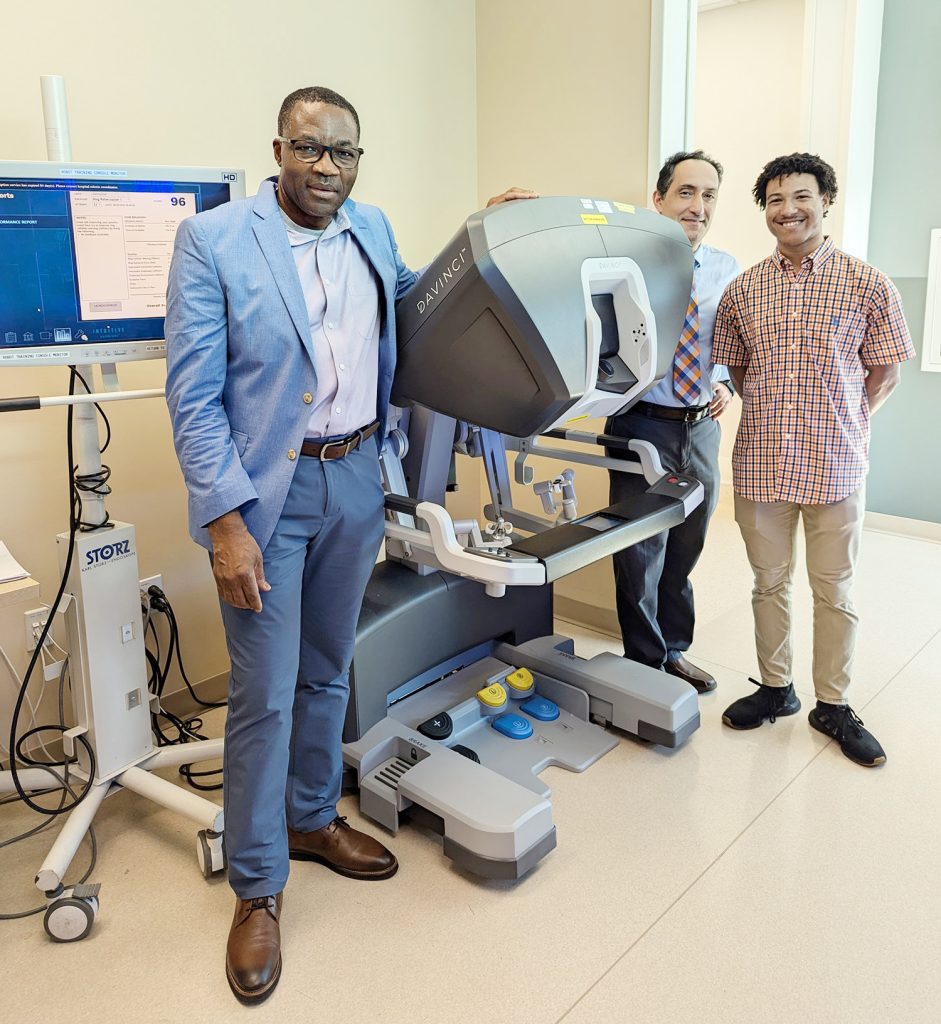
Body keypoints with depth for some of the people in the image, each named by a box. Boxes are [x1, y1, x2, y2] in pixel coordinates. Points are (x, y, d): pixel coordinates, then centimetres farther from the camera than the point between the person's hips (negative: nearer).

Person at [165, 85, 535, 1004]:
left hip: (355, 480, 6)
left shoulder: (372, 229, 9)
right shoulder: (212, 240, -9)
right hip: (267, 490, -5)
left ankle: (312, 820, 39)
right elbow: (193, 395, -12)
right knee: (265, 694, 0)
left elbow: (412, 290, 31)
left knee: (327, 670, 18)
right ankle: (257, 887, 20)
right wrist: (225, 519, -18)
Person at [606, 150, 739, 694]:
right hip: (644, 424, -5)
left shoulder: (726, 271, 6)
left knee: (686, 549, 18)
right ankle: (646, 663, 25)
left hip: (702, 426, 5)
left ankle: (676, 648, 38)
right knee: (641, 552, 6)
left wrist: (725, 383, -4)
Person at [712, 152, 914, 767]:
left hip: (836, 465, -2)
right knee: (770, 583, 13)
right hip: (762, 462, 2)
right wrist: (773, 414, 4)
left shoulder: (867, 285, -2)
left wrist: (843, 423, -1)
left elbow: (885, 372, 4)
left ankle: (833, 705, 25)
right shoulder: (743, 291, 4)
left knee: (835, 589, 8)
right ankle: (776, 688, 31)